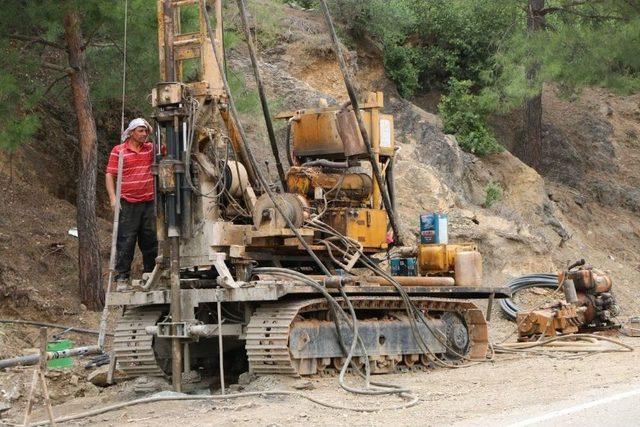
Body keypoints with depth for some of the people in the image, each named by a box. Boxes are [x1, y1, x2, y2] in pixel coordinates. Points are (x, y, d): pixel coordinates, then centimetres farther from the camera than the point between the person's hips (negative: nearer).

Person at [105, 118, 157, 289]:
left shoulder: (151, 149, 10)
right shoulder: (118, 151, 0)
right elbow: (110, 175, -1)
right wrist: (113, 198, -10)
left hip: (148, 202, 4)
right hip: (127, 204, -4)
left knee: (150, 240, 9)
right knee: (126, 241, -4)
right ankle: (122, 278, 0)